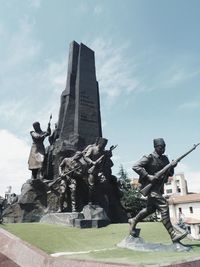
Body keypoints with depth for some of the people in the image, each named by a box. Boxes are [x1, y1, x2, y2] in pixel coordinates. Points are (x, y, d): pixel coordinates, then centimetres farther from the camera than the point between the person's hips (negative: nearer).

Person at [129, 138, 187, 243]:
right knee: (164, 207, -15)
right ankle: (173, 235, -9)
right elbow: (135, 166, -19)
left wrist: (171, 166, -10)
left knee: (151, 208, 18)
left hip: (159, 188, 9)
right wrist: (148, 176, -25)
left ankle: (133, 221, 37)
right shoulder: (149, 158, -11)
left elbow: (170, 174, 12)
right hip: (151, 187, -9)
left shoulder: (165, 158, 11)